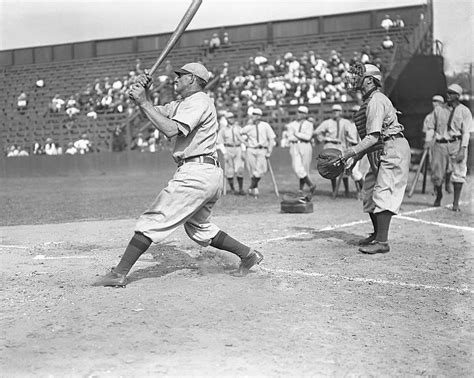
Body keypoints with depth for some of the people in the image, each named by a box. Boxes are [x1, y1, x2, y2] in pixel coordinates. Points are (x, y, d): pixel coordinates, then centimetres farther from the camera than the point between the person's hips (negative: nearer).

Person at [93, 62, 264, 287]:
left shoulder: (198, 101, -9)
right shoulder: (182, 104, 23)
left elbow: (170, 130, -23)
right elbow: (154, 114, 18)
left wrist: (143, 102, -17)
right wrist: (143, 94, 0)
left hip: (196, 173, -11)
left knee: (153, 220, -10)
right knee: (199, 228, 22)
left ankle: (119, 274, -9)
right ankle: (248, 254, 25)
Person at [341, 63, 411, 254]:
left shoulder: (376, 101, -16)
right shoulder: (368, 101, 16)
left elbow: (373, 137, -24)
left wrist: (350, 152, -26)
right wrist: (356, 158, 16)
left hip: (393, 150, -11)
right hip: (381, 154, 11)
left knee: (382, 194, -14)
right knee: (369, 195, 14)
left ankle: (382, 242, -13)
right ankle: (377, 234, 28)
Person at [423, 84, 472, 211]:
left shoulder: (464, 111, 2)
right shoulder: (438, 109, 12)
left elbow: (466, 132, -5)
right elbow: (431, 127, 15)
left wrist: (462, 149, -15)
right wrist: (428, 142, 2)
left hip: (457, 144, -3)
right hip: (440, 144, 3)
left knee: (458, 173, -9)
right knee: (436, 173, 5)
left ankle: (456, 203, -4)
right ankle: (438, 196, 30)